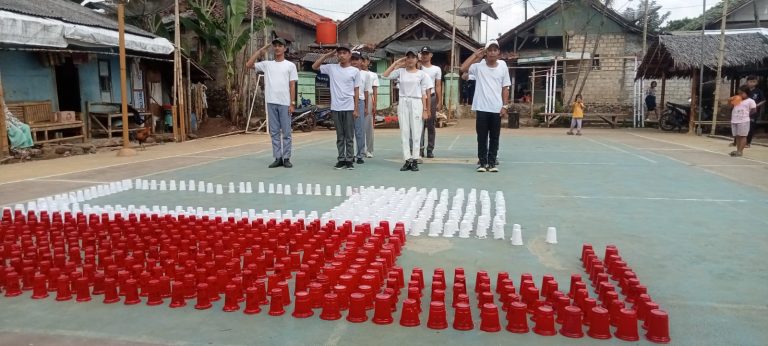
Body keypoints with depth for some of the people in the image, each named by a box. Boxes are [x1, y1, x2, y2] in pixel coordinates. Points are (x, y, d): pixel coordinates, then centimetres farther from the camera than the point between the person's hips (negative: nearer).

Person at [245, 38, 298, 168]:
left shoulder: (290, 65, 3)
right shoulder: (267, 64, 11)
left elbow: (292, 86, -1)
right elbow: (248, 64, 7)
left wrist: (292, 103, -7)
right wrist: (259, 51, 5)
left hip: (285, 103, -3)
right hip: (271, 102, 3)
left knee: (286, 132, 1)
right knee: (274, 132, 6)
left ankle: (286, 158, 8)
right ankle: (278, 158, 13)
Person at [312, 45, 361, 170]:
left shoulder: (355, 71, 2)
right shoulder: (331, 68, 6)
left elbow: (356, 91, 3)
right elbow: (314, 66, 10)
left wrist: (356, 109, -2)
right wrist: (327, 55, 5)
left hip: (349, 108, -2)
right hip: (336, 108, 2)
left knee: (349, 136, 3)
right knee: (339, 136, 8)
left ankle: (349, 160, 9)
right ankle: (341, 159, 15)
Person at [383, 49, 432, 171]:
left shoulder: (421, 74, 4)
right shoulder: (400, 72, 8)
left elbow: (423, 94, 2)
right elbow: (385, 75, -1)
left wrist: (425, 110, -4)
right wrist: (396, 63, 3)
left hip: (416, 103, -2)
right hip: (403, 103, 2)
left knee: (416, 132, -1)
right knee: (404, 132, 1)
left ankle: (415, 160, 5)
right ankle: (407, 160, 5)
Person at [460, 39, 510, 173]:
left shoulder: (503, 67, 4)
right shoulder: (478, 66, 0)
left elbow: (505, 89, 6)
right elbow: (463, 68, -15)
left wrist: (505, 106, 0)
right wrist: (475, 55, -9)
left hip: (497, 109, 1)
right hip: (482, 108, -1)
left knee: (494, 137, 7)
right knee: (482, 137, 4)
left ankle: (492, 162, 15)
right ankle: (482, 162, 12)